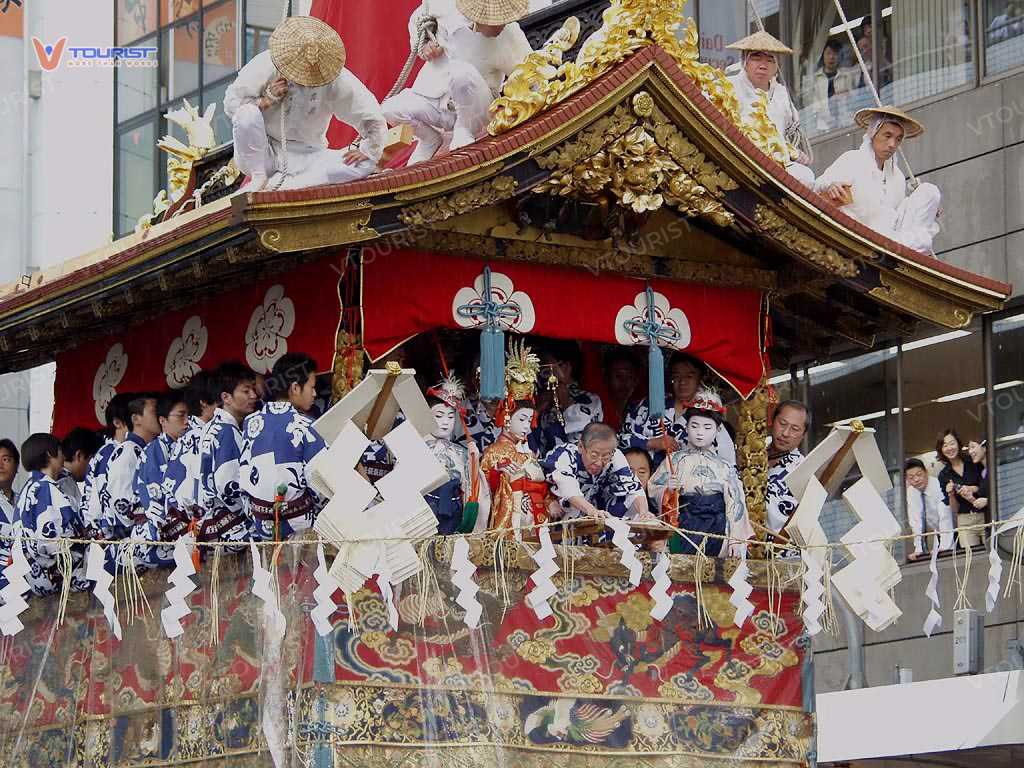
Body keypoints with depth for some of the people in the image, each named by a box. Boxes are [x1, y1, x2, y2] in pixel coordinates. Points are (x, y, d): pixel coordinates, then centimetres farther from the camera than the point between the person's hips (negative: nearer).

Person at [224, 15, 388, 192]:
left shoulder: (337, 80, -9)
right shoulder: (265, 66, -12)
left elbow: (371, 116, -3)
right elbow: (230, 103, -8)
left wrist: (368, 150, -16)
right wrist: (267, 101, -21)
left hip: (305, 156, 2)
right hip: (260, 155, -2)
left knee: (365, 164, -24)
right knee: (247, 113, -32)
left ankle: (275, 185, -28)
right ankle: (258, 179, -13)